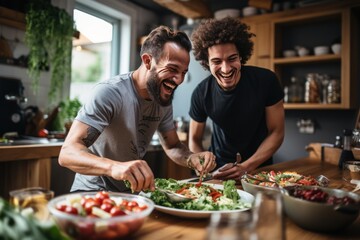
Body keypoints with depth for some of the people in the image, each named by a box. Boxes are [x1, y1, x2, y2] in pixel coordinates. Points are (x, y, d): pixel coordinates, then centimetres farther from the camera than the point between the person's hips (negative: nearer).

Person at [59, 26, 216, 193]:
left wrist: (191, 159, -16)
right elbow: (67, 152, -30)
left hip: (131, 190, 7)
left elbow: (172, 147, 7)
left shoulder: (163, 100, -2)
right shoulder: (109, 93, -23)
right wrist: (114, 166, -49)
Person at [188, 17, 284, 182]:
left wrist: (245, 167, -19)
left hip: (258, 166, 0)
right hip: (219, 168, 1)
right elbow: (195, 139, -2)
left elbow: (276, 133, -10)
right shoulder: (201, 93, -13)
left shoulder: (266, 80, -16)